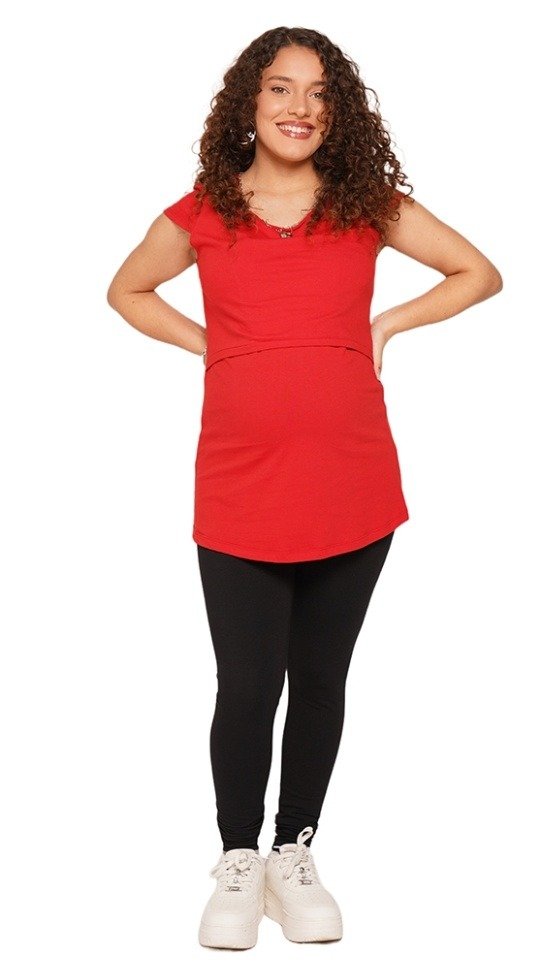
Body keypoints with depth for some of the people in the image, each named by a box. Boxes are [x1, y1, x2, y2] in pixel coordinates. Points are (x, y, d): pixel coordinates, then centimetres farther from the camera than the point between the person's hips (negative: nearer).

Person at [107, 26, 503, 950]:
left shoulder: (371, 205, 5)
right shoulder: (200, 213, 4)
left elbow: (480, 273, 13)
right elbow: (127, 291, 20)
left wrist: (388, 324, 4)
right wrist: (209, 344, 6)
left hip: (352, 488, 1)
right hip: (239, 489, -1)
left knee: (320, 680, 10)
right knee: (247, 686, 0)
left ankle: (295, 855, 28)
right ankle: (237, 863, 21)